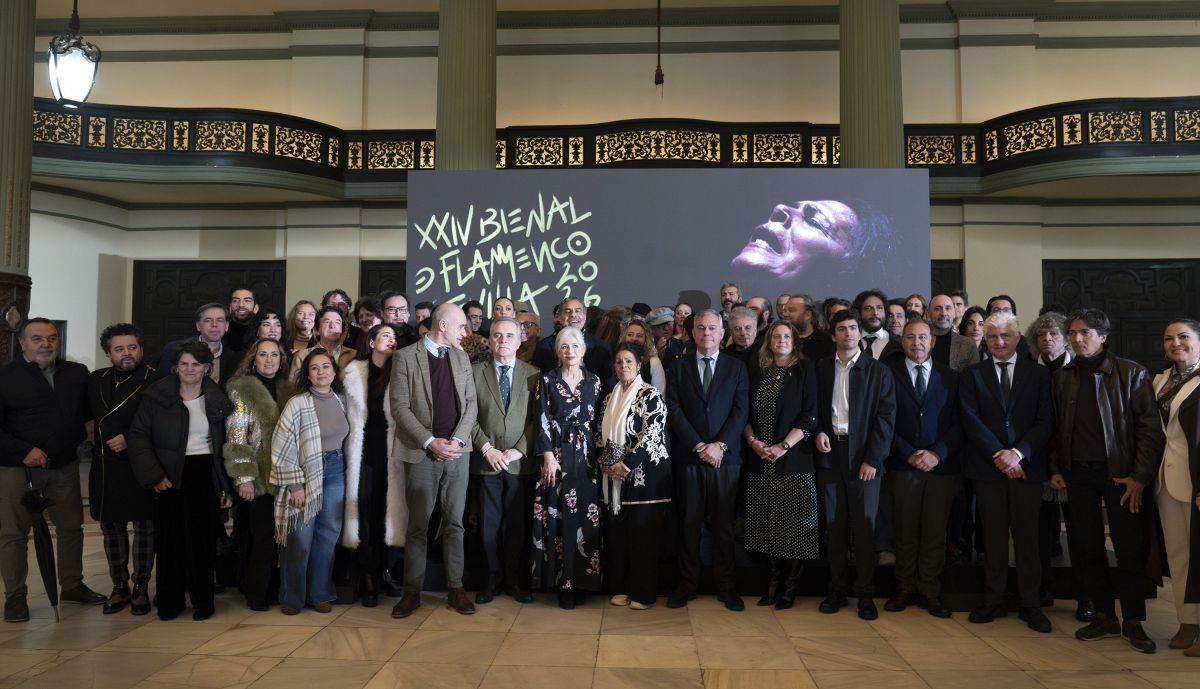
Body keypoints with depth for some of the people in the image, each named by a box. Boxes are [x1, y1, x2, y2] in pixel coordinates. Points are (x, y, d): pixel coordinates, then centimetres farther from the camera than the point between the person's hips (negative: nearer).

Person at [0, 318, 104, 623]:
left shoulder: (77, 374, 5)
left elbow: (88, 412, 18)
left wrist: (78, 439, 2)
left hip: (64, 466, 4)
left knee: (71, 527, 12)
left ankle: (72, 586, 26)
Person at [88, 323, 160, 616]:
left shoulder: (155, 381, -9)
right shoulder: (96, 380, 10)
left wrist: (130, 439, -16)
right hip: (105, 466, 5)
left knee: (144, 526, 3)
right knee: (111, 526, 12)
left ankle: (140, 588, 15)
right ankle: (119, 587, 25)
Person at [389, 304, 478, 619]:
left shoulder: (461, 358, 12)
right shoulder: (405, 357, -3)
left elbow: (471, 403, 8)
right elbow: (399, 407, -8)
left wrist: (457, 440, -6)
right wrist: (430, 442, -14)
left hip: (457, 451, 4)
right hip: (421, 454, -4)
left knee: (454, 523, 8)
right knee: (418, 525, 3)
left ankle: (456, 589, 16)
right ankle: (412, 592, 14)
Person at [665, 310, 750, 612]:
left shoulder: (736, 368, 9)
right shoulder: (677, 367, 8)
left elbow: (741, 411, 1)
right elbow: (674, 411, 0)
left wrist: (720, 444, -11)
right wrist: (698, 446, -9)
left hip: (725, 456, 0)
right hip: (688, 457, 0)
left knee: (724, 523, 5)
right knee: (689, 523, 4)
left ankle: (726, 586, 13)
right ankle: (687, 584, 13)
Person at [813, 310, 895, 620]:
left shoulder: (878, 371, 2)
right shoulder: (821, 369, 9)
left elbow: (885, 417, -3)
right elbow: (814, 407, 14)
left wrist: (872, 459, -10)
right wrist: (818, 432, -6)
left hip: (864, 457, -2)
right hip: (829, 454, 2)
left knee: (864, 527, 1)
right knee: (834, 526, 6)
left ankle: (865, 594, 11)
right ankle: (837, 590, 15)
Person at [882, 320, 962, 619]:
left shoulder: (950, 377, 9)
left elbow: (958, 423, 4)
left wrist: (937, 453, -10)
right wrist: (909, 454, -9)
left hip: (942, 465, 1)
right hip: (902, 466, -1)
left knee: (935, 532, 5)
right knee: (905, 530, 4)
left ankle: (929, 592, 15)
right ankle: (905, 588, 16)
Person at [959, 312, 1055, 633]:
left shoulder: (1038, 374, 7)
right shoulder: (972, 375, 6)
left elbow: (1045, 422, 0)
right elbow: (971, 420, -3)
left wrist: (1018, 452, -13)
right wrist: (998, 454, -12)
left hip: (1027, 466, 0)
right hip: (987, 467, 0)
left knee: (1027, 537, 4)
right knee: (993, 537, 7)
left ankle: (1031, 605, 14)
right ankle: (993, 601, 15)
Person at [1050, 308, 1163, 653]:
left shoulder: (1131, 373, -3)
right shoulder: (1062, 377, 7)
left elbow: (1150, 427, -6)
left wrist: (1140, 476, -11)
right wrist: (1055, 469, 4)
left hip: (1120, 473, -3)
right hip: (1077, 472, 3)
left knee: (1129, 548, 2)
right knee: (1086, 548, 7)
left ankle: (1133, 621, 15)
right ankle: (1104, 616, 20)